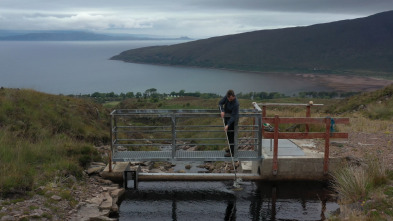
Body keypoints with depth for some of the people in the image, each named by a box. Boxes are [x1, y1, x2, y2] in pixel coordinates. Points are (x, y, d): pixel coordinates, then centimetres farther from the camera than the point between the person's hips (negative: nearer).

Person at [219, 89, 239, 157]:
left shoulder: (236, 104, -30)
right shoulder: (227, 97, -11)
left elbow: (233, 116, -30)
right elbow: (220, 103, -3)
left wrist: (227, 125, -34)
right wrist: (222, 111, -21)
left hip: (232, 120, -8)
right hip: (226, 117, 8)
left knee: (231, 136, -6)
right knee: (228, 134, 18)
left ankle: (232, 152, 0)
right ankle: (231, 148, 33)